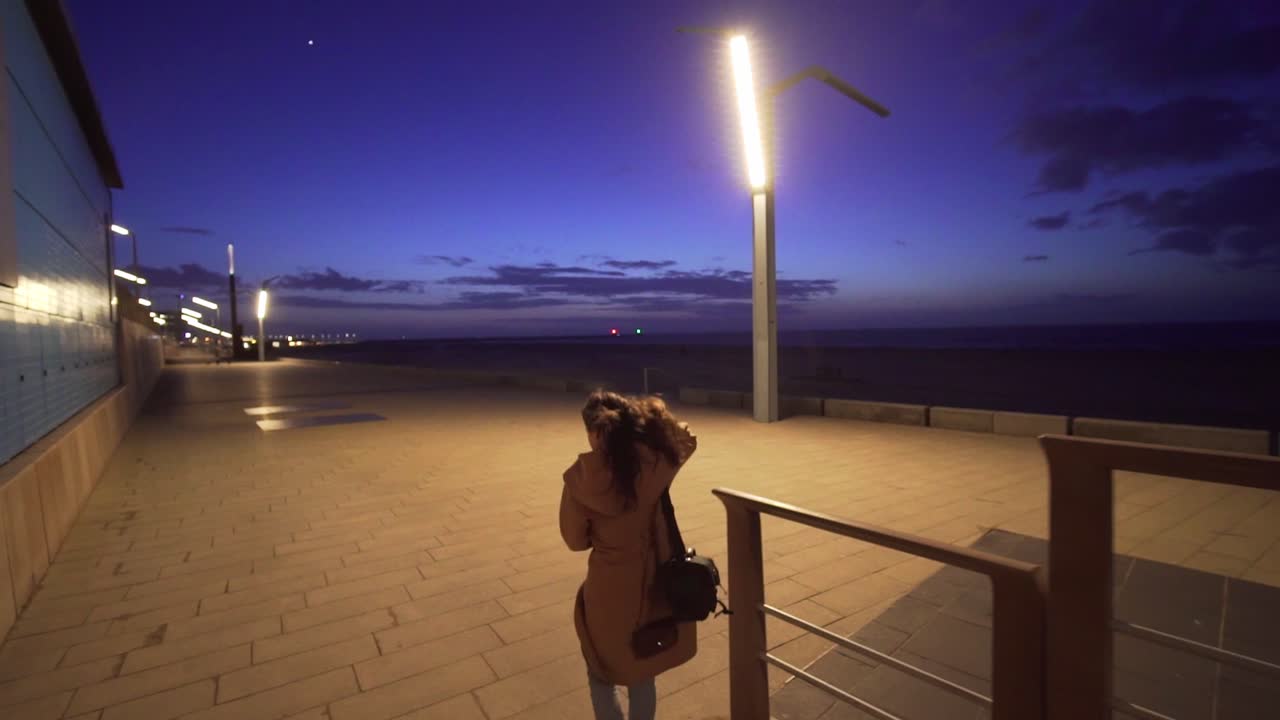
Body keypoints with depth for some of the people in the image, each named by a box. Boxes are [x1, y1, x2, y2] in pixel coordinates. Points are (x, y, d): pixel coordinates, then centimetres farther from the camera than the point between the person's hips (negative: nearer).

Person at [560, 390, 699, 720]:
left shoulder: (582, 477, -21)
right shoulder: (654, 460, -13)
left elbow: (575, 539, -7)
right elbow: (686, 439, 10)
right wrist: (653, 412, 7)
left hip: (610, 589, -3)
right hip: (655, 581, 4)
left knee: (602, 673, 24)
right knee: (642, 670, 27)